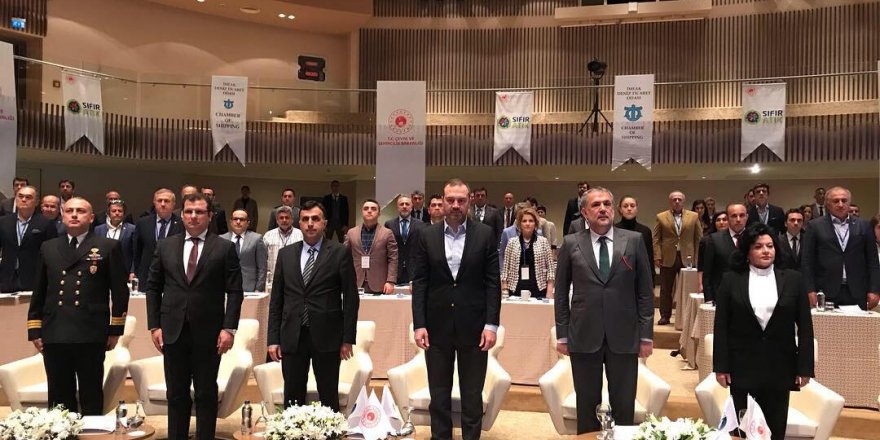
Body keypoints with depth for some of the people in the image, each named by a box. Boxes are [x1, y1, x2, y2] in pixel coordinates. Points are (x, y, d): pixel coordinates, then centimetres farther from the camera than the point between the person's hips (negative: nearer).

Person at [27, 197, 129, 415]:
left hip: (91, 335, -3)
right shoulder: (48, 248, 14)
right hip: (54, 335, 4)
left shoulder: (109, 247, 2)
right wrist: (34, 330, 9)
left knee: (91, 398, 5)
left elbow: (120, 291, 1)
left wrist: (115, 330, -3)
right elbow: (39, 292, 15)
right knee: (59, 399, 11)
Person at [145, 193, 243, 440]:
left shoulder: (225, 248, -1)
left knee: (206, 394, 7)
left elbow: (235, 291, -4)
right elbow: (153, 288, 9)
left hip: (208, 332, -2)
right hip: (173, 331, 2)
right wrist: (154, 325, 2)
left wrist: (229, 328, -10)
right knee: (176, 393, 11)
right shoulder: (165, 246, 8)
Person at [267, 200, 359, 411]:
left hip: (326, 337, -3)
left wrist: (348, 339, -5)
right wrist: (273, 338, 4)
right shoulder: (285, 254, 9)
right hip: (292, 337, 3)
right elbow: (276, 299, 10)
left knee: (328, 398, 7)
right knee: (292, 399, 8)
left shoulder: (340, 253, -2)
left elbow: (351, 298, -2)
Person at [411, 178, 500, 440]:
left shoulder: (485, 235, 0)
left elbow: (493, 283, -2)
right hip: (437, 326, 1)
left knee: (472, 395, 9)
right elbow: (419, 283, 2)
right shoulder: (427, 236, 3)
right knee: (439, 394, 11)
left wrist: (491, 325, -8)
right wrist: (419, 325, -5)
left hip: (473, 326, -1)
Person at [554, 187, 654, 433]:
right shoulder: (571, 244, 2)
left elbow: (645, 290, 4)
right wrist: (562, 335, 3)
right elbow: (561, 293, 6)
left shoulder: (634, 241, 3)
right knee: (587, 404, 10)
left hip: (624, 336, 0)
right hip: (584, 337, 0)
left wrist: (646, 335, 1)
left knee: (624, 405, 9)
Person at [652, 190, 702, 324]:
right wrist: (657, 256, -6)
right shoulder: (661, 217, 4)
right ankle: (665, 316, 15)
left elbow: (699, 238, 7)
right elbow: (655, 238, 2)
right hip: (668, 258, 0)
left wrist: (698, 257, 1)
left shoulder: (694, 216, 6)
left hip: (687, 258, 0)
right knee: (665, 289, 6)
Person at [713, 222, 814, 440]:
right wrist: (721, 366, -5)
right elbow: (721, 326, -1)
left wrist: (805, 367, -1)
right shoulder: (731, 280, 0)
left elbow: (805, 327, 3)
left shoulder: (793, 279, 3)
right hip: (742, 367, -1)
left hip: (780, 367, 1)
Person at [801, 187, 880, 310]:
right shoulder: (816, 226, 4)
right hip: (826, 293, -2)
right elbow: (807, 261, 1)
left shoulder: (863, 226, 11)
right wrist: (810, 290, -6)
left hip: (857, 293, 2)